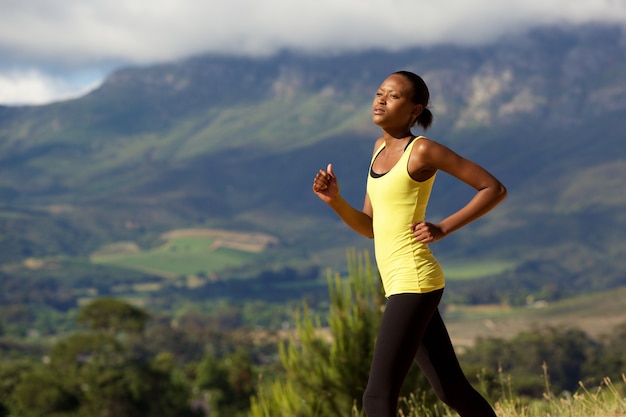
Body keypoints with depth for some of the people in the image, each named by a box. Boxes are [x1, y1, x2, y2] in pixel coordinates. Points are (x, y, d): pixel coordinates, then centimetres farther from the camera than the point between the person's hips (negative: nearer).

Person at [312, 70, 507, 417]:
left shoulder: (424, 150, -8)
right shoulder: (382, 147, 15)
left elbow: (495, 188, -5)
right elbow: (371, 227, 17)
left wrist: (443, 228, -12)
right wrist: (334, 200, 0)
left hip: (413, 283, -9)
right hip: (400, 285, 9)